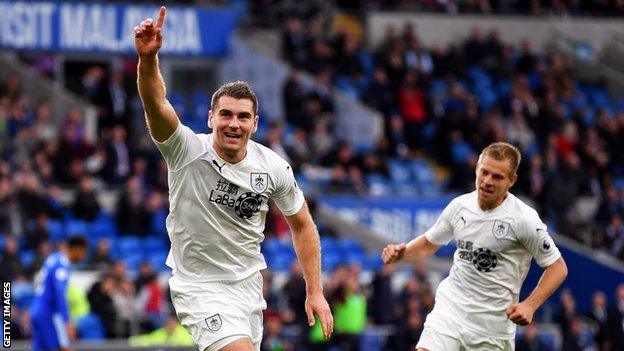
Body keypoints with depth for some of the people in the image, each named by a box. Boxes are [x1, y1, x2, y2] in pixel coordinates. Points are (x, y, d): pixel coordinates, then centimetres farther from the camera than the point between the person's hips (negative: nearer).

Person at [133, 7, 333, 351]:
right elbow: (156, 105, -35)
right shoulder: (187, 151, -17)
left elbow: (302, 225, 8)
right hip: (200, 288, -5)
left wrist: (315, 292, 5)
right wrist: (148, 58, -53)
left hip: (249, 283, 5)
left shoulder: (274, 168, -5)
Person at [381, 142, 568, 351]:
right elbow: (429, 243, 19)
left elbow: (558, 267, -6)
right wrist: (400, 253, -1)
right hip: (449, 309, 2)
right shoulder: (460, 206, 2)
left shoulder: (524, 219, -12)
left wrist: (529, 306, -19)